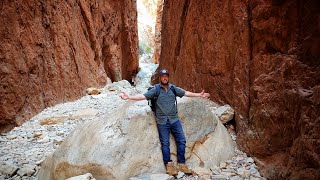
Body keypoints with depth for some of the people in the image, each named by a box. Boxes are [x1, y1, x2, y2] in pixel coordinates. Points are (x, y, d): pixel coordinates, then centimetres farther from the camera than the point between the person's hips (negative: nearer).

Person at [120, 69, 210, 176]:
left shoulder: (173, 88, 7)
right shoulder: (155, 90, -2)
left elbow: (186, 93, 13)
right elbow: (143, 96, -9)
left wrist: (200, 95, 13)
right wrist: (129, 97, -21)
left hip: (174, 119, 3)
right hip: (162, 121, -3)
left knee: (181, 140, 0)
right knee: (165, 143, -1)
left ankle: (182, 164, 9)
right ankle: (169, 165, 8)